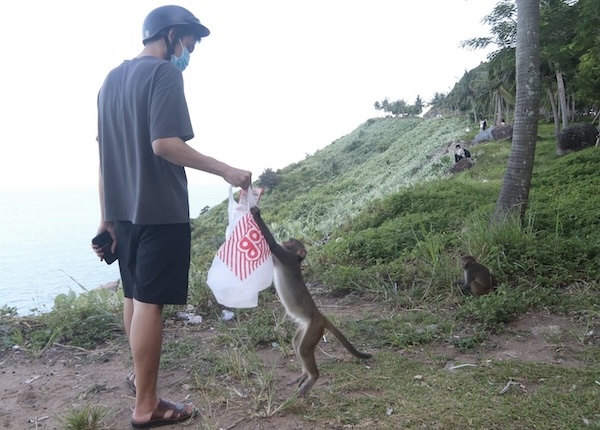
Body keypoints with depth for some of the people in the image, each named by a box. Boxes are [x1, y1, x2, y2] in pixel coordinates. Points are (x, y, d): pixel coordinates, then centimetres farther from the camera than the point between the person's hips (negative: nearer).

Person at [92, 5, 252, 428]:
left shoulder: (112, 78, 16)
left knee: (134, 295, 20)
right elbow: (165, 144, -22)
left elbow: (106, 153, 15)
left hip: (124, 209, 9)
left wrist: (106, 217, 17)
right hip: (160, 210, -8)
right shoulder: (164, 73, -9)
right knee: (150, 302, -3)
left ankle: (140, 374, 37)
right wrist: (225, 170, -16)